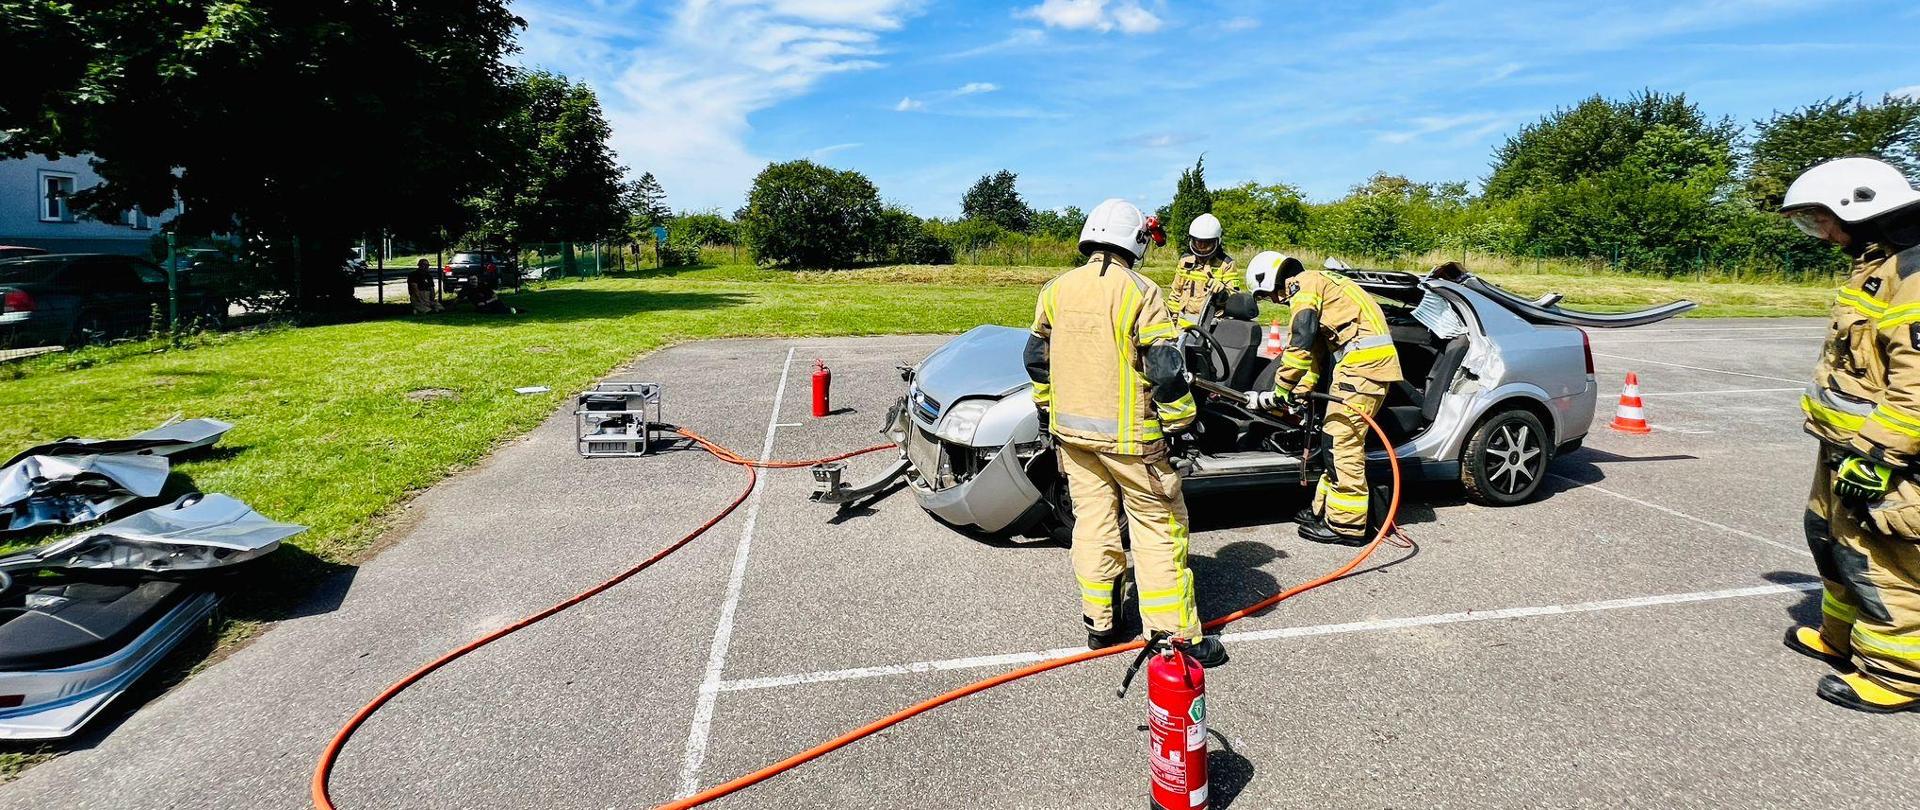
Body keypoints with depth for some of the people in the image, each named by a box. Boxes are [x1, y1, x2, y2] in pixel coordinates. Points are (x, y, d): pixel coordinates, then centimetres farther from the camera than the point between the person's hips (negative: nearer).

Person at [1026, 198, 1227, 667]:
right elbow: (1166, 368, -15)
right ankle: (1178, 635, 9)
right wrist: (1178, 421, -4)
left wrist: (1049, 409, 24)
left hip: (1071, 431, 6)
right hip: (1128, 434, -5)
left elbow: (1037, 357, 13)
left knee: (1093, 522, 14)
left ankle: (1099, 625, 22)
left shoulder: (1056, 289, 4)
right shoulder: (1139, 291, -13)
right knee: (1159, 528, 4)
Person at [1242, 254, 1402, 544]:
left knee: (1343, 441, -9)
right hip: (1374, 362, 10)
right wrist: (1301, 391, 19)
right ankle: (1326, 509, 22)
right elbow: (1316, 349, 25)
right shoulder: (1320, 282, 26)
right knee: (1337, 439, 14)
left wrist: (1280, 392, -7)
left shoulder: (1304, 284, -4)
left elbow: (1300, 345, -14)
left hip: (1362, 361, -10)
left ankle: (1346, 524, -6)